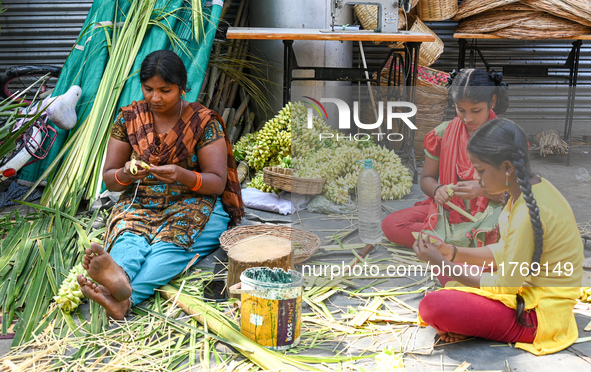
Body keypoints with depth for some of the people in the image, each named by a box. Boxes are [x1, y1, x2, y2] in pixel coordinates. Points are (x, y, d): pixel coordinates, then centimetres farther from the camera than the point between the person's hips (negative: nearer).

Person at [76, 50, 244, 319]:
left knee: (170, 244, -34)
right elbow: (108, 178, 5)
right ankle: (117, 278, -65)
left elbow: (217, 183, -8)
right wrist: (125, 175, -20)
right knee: (129, 239, -32)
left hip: (194, 204, -2)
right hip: (140, 205, 2)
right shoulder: (129, 118, 5)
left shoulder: (205, 122, -3)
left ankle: (125, 298, -60)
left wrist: (183, 176, -30)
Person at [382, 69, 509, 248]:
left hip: (488, 213, -4)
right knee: (391, 225, -20)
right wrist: (437, 190, -16)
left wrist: (482, 190, -27)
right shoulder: (443, 133, 1)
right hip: (448, 211, 4)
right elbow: (426, 178, 9)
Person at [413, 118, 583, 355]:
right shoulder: (533, 190, 3)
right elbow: (505, 253, 11)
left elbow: (507, 283, -21)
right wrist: (452, 253, 1)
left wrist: (441, 263, -15)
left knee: (433, 307, -25)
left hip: (539, 315, -10)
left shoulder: (528, 212, -28)